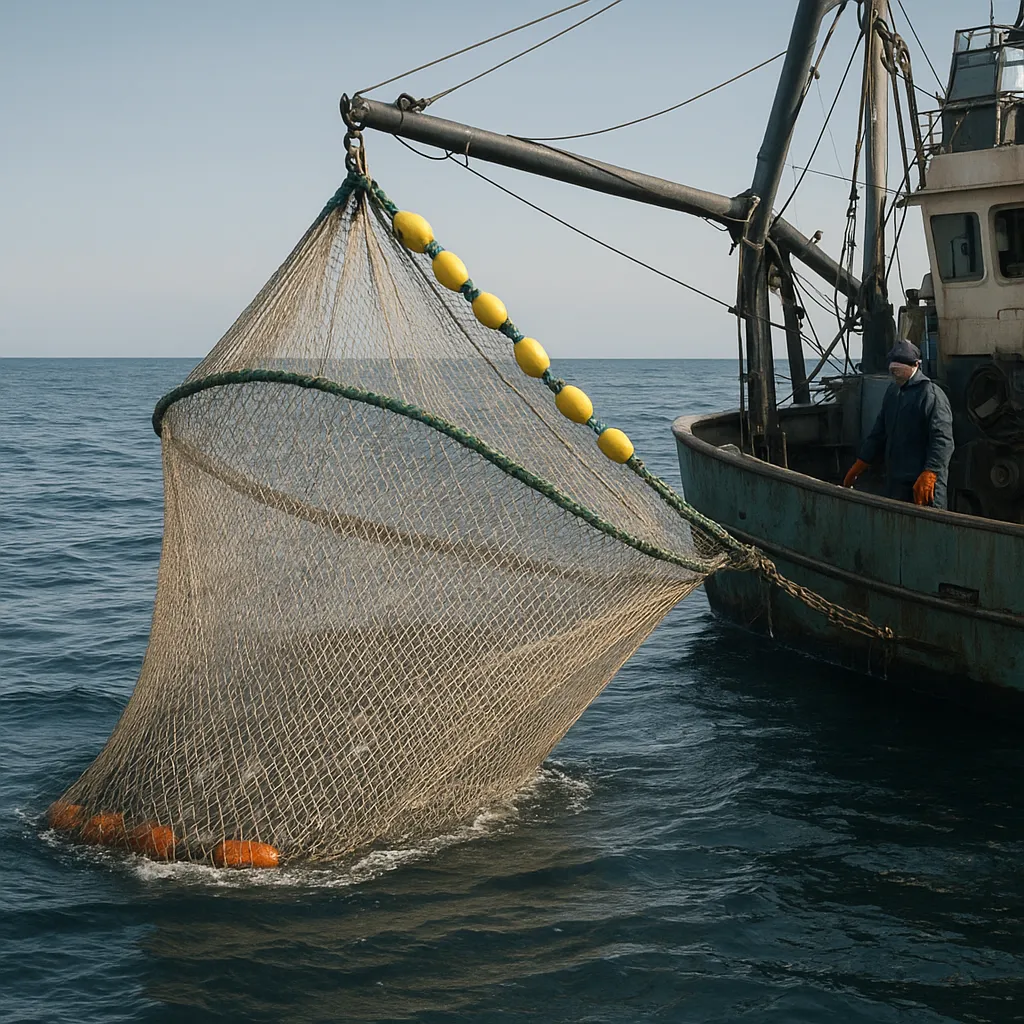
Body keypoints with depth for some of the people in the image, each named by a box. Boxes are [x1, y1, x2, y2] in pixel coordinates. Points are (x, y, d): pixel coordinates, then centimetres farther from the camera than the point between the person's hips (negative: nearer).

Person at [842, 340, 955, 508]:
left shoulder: (932, 394, -11)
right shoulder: (893, 392, 16)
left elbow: (943, 441, -19)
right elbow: (878, 433, 24)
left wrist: (928, 475, -28)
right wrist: (857, 468, 23)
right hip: (895, 482, 9)